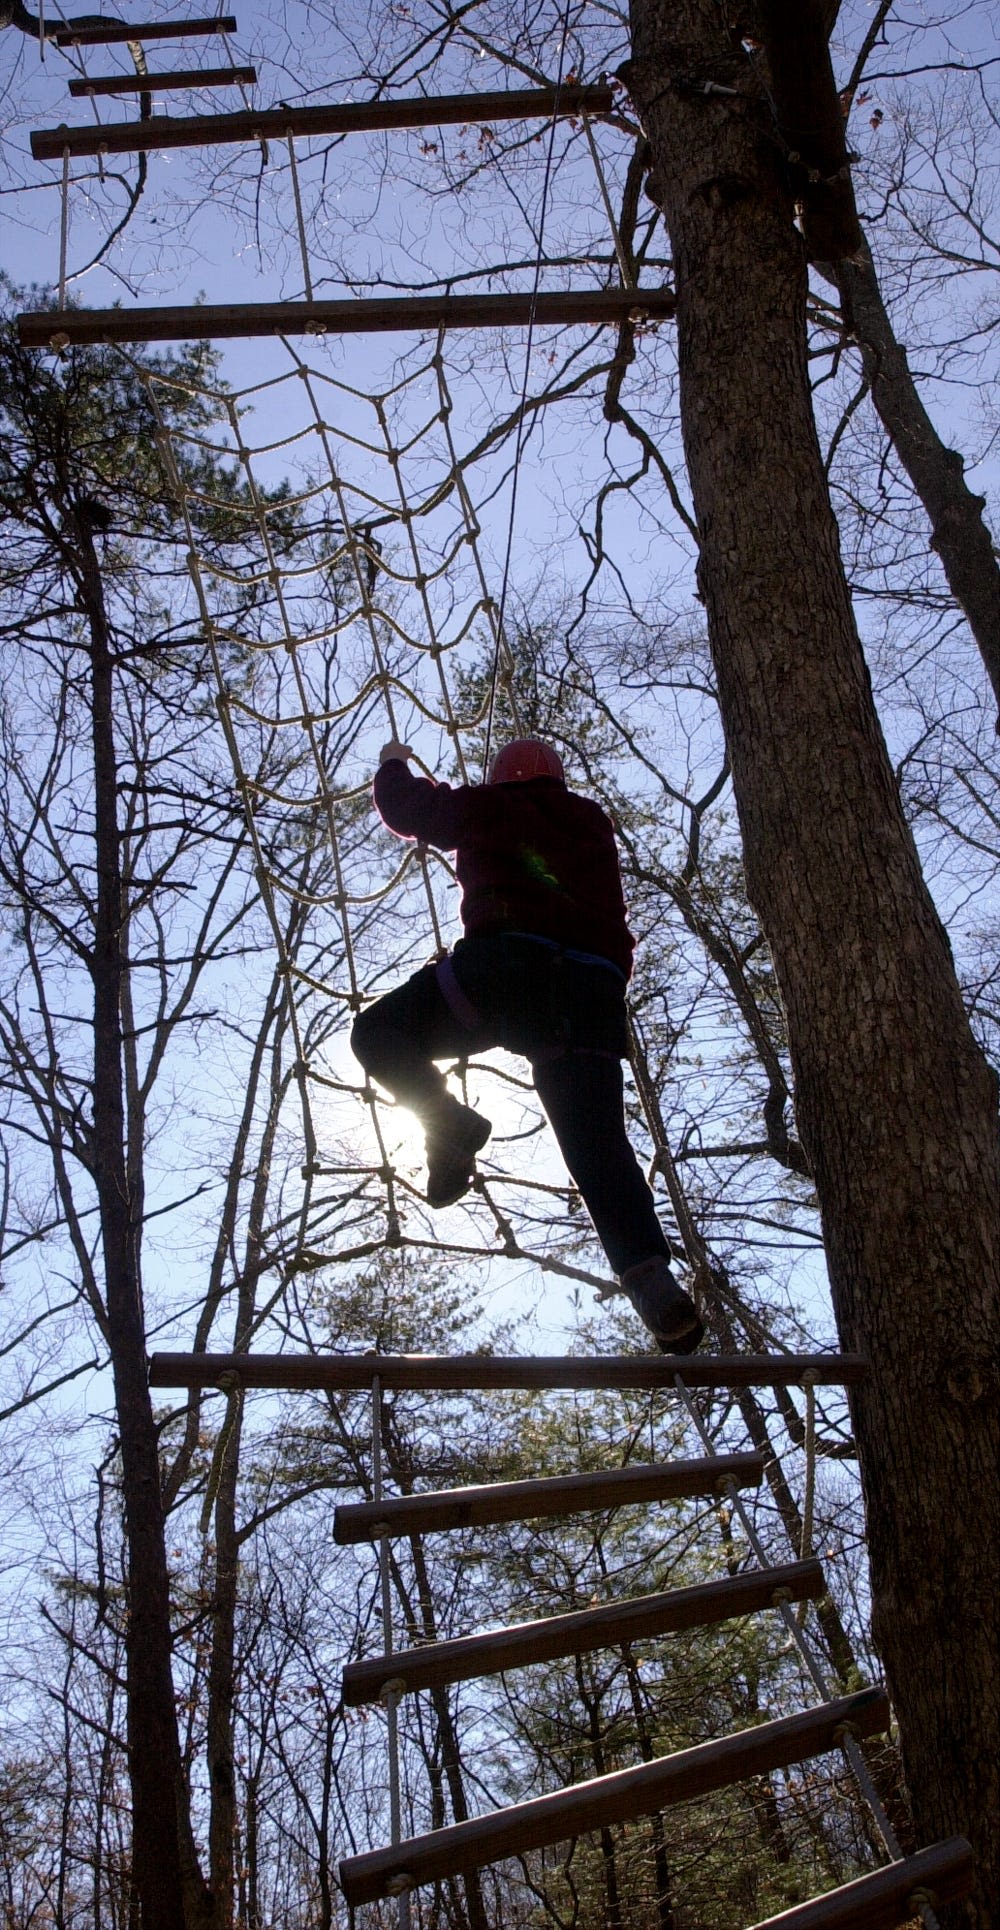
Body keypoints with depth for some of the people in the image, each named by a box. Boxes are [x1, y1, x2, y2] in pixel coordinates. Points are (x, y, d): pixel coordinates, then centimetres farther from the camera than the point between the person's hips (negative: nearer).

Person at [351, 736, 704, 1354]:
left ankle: (448, 1122, -14)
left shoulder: (490, 807, 19)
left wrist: (394, 764, 56)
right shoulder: (595, 825, 30)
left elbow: (405, 806, 34)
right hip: (596, 987, 4)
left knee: (379, 1033, 11)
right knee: (600, 1146, -2)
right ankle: (652, 1281, -22)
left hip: (509, 960, -4)